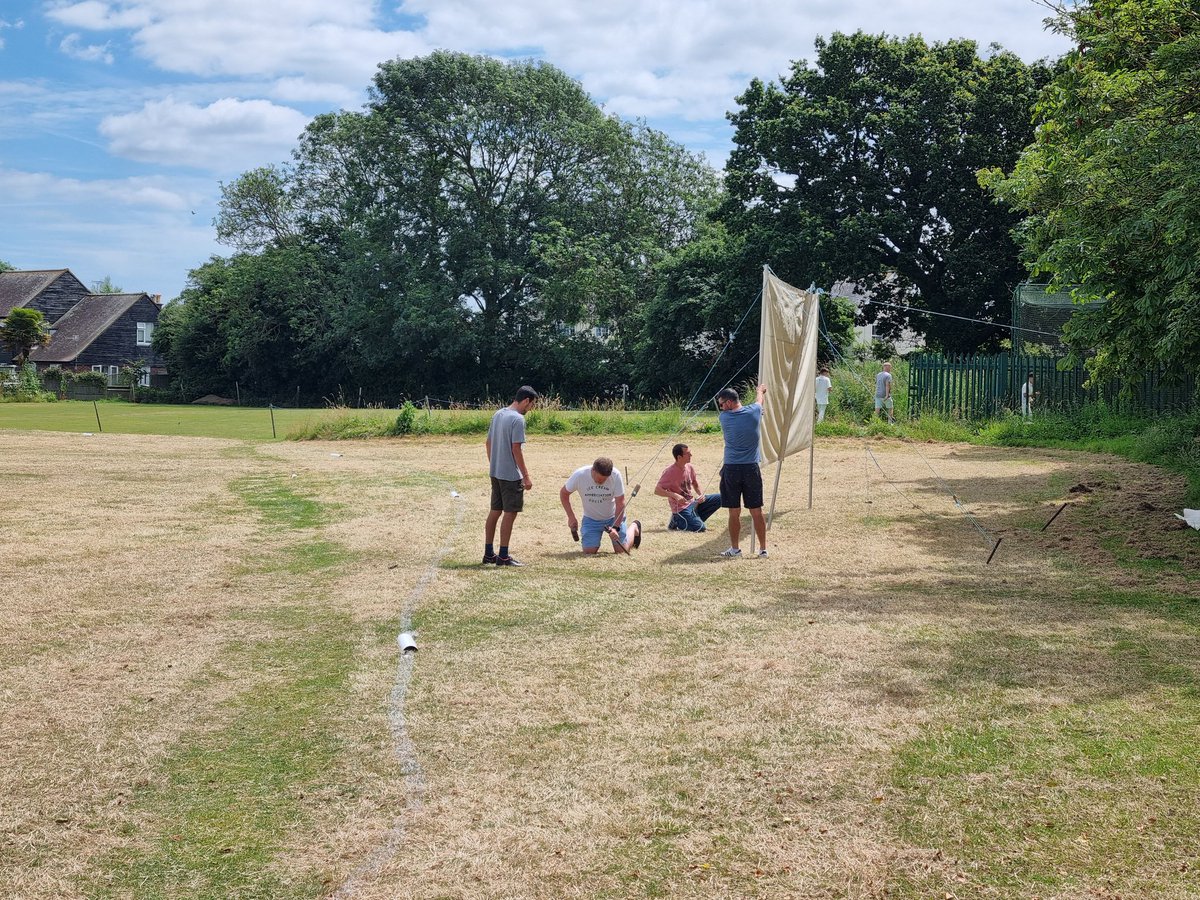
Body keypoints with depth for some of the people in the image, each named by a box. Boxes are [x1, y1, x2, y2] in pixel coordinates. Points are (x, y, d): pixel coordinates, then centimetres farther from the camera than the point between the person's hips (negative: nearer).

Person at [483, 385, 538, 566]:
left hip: (495, 472, 9)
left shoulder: (498, 414, 10)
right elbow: (516, 449, -19)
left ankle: (489, 553, 18)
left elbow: (488, 443, 15)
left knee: (495, 511, 13)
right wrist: (526, 476, -15)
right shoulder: (518, 419, -16)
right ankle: (503, 556, 1)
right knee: (510, 513, -2)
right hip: (511, 475, -8)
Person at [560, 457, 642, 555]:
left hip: (613, 517, -1)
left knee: (622, 549, -1)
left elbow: (620, 503, -20)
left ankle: (634, 527, 30)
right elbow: (564, 493, -7)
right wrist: (571, 517, -11)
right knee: (589, 550, -11)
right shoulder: (579, 475, -25)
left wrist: (616, 527, -25)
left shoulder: (616, 475, -27)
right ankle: (595, 539, 26)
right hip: (591, 519, 1)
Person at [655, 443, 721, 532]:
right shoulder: (669, 472, -19)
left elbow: (695, 484, 18)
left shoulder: (689, 467, 3)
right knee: (700, 528, -26)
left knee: (719, 499, -2)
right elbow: (657, 490, -21)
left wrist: (701, 495, -4)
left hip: (693, 502, 7)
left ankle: (696, 518, 6)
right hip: (682, 508, -7)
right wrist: (675, 495, -32)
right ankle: (677, 521, 2)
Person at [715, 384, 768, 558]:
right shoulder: (753, 412, -3)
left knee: (734, 512, 6)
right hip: (751, 469, 1)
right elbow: (759, 400, 22)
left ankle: (735, 549, 12)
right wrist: (761, 390, 46)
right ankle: (763, 549, 13)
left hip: (731, 470, -1)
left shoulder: (724, 418, -3)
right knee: (756, 511, 7)